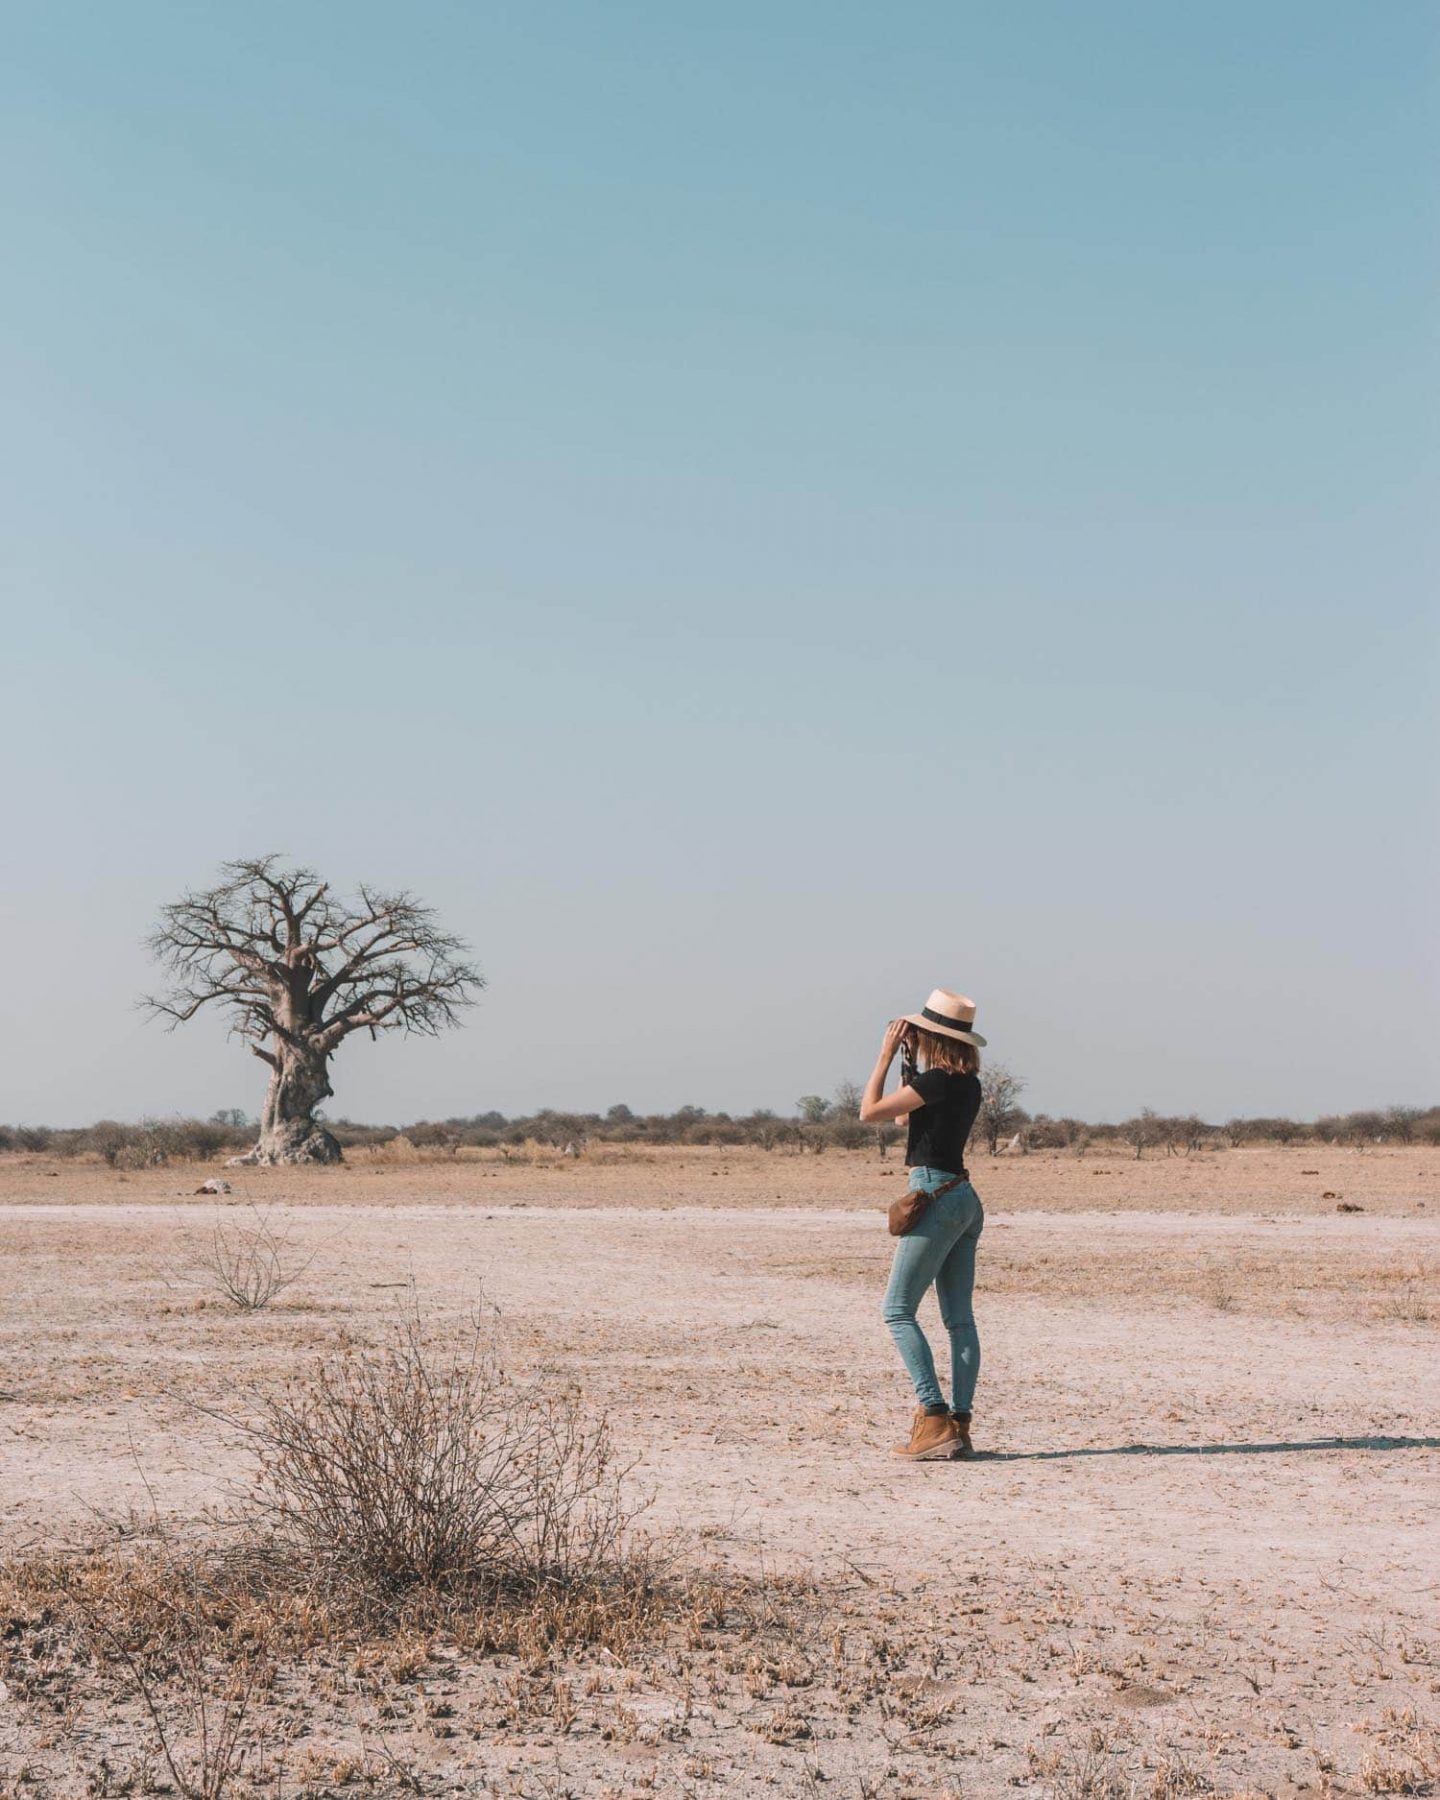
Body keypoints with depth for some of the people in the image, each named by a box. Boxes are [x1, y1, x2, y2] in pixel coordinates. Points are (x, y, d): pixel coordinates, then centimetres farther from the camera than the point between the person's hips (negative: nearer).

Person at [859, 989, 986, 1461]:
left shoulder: (938, 1080, -16)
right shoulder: (967, 1083, 11)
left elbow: (870, 1111, -10)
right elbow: (907, 1115, 24)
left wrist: (887, 1054, -3)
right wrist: (909, 1060, 19)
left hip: (937, 1197, -9)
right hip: (964, 1199, 9)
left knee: (898, 1311, -5)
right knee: (959, 1318, 7)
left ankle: (934, 1418, -12)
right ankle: (959, 1425, 6)